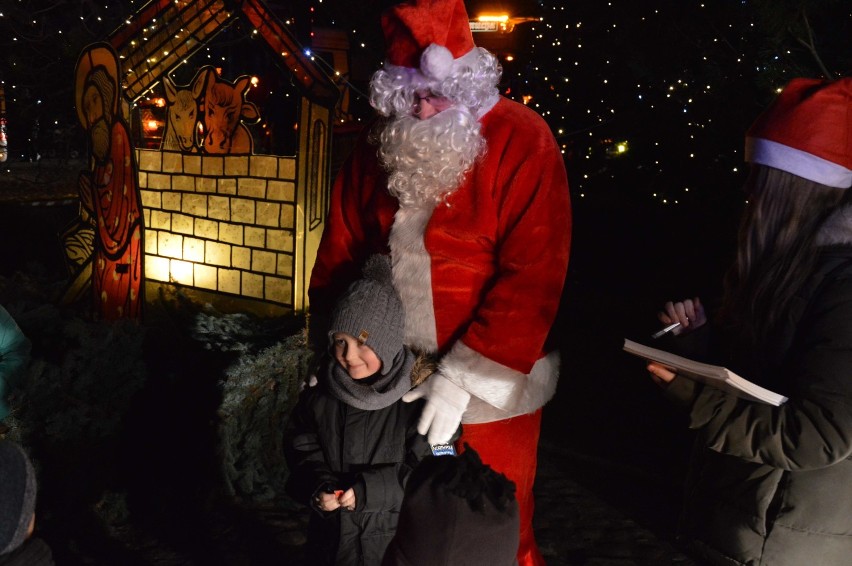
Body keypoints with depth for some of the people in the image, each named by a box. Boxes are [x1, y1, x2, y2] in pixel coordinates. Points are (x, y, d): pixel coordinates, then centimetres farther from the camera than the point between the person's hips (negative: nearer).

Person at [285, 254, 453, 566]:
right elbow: (301, 447, 3)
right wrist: (317, 487, -16)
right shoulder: (320, 391, -5)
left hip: (394, 532, -4)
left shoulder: (416, 394, -20)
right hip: (330, 529, 4)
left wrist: (368, 490, -24)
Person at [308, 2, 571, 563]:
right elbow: (338, 256, 7)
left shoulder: (521, 142, -13)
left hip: (486, 389, -4)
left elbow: (532, 279, -19)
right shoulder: (377, 146, 2)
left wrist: (462, 377, -21)